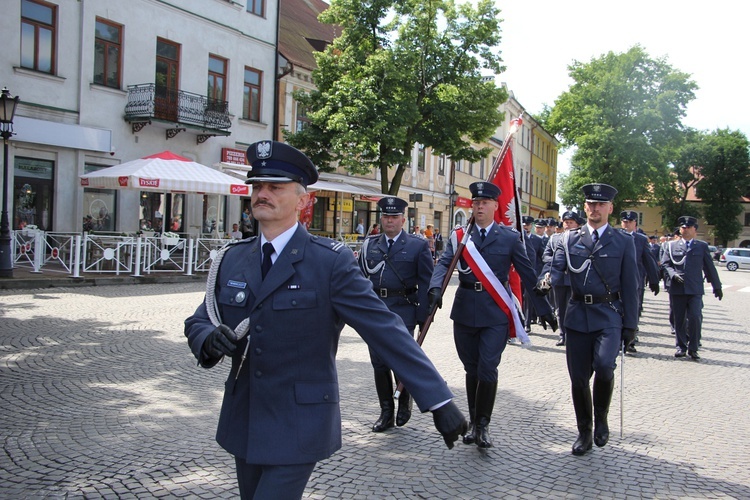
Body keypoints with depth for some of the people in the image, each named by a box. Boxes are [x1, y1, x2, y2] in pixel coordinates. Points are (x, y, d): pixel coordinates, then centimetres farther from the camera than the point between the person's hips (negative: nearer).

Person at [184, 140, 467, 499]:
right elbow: (198, 322, 9)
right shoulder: (232, 259, 3)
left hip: (298, 429, -6)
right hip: (243, 423, 6)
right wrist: (209, 340, -16)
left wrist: (439, 400, -20)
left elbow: (386, 330, -17)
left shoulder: (331, 262, -14)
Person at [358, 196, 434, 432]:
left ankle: (405, 403, 25)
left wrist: (423, 315, -7)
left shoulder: (418, 245, 2)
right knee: (379, 363, 6)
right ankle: (386, 412, 20)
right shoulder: (369, 245, 11)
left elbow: (426, 283, -1)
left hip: (403, 312, -3)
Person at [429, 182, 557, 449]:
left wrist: (544, 309, 6)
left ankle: (483, 425, 8)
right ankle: (474, 422, 26)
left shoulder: (510, 238, 2)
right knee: (472, 369, 12)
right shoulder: (459, 236, 5)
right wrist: (436, 288, -29)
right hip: (465, 311, 2)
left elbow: (528, 274, 5)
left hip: (495, 312, -2)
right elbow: (444, 263, -9)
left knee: (487, 369, -8)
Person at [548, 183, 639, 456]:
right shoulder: (570, 238, 8)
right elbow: (556, 267, -2)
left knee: (604, 365, -23)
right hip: (578, 315, 2)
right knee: (578, 377, 5)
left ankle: (601, 417, 5)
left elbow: (630, 286, 4)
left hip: (609, 315, -2)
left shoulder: (623, 242, 5)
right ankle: (584, 433, 24)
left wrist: (630, 325, 0)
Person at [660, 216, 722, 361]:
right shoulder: (671, 245, 12)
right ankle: (681, 346, 17)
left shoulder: (702, 246, 12)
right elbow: (665, 264, 6)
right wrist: (673, 274, -13)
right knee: (679, 319, 5)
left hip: (695, 289, -1)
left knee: (695, 318, -11)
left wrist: (717, 286, 15)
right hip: (677, 289, 1)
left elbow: (710, 267, 13)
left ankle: (693, 348, 0)